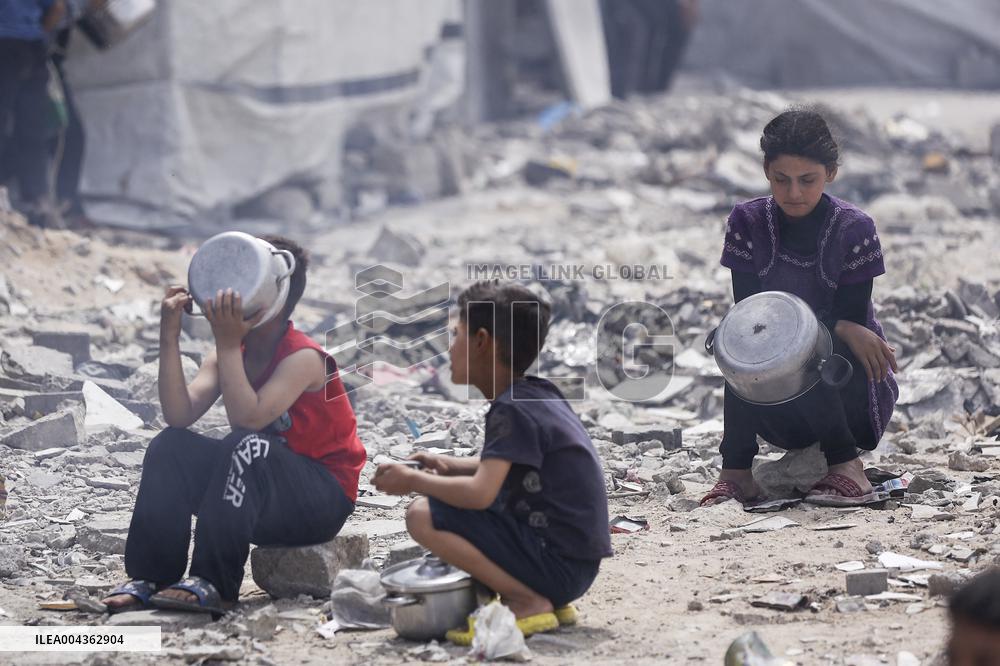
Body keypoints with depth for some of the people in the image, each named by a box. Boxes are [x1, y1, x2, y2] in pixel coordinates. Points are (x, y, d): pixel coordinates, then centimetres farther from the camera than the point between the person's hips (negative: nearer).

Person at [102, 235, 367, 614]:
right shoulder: (228, 356, 1)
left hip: (325, 500, -7)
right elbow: (179, 416, -15)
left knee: (246, 446, -35)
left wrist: (228, 343, -33)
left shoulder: (303, 358, -18)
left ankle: (214, 585, -35)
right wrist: (169, 337, -21)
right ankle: (149, 578, -16)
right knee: (170, 447, -13)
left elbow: (248, 419, -34)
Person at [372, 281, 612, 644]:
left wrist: (413, 480, -9)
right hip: (575, 562, 9)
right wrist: (452, 466, 12)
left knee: (423, 515, -15)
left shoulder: (511, 410, -16)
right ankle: (550, 600, 12)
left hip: (556, 564, -9)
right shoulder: (539, 394, 11)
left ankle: (529, 603, -11)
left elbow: (479, 494, -26)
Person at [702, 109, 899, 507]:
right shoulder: (748, 223, -4)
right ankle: (736, 471, -25)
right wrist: (839, 328, -24)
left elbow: (851, 319, -12)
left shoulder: (854, 229, -10)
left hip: (848, 393, -2)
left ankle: (844, 462, -22)